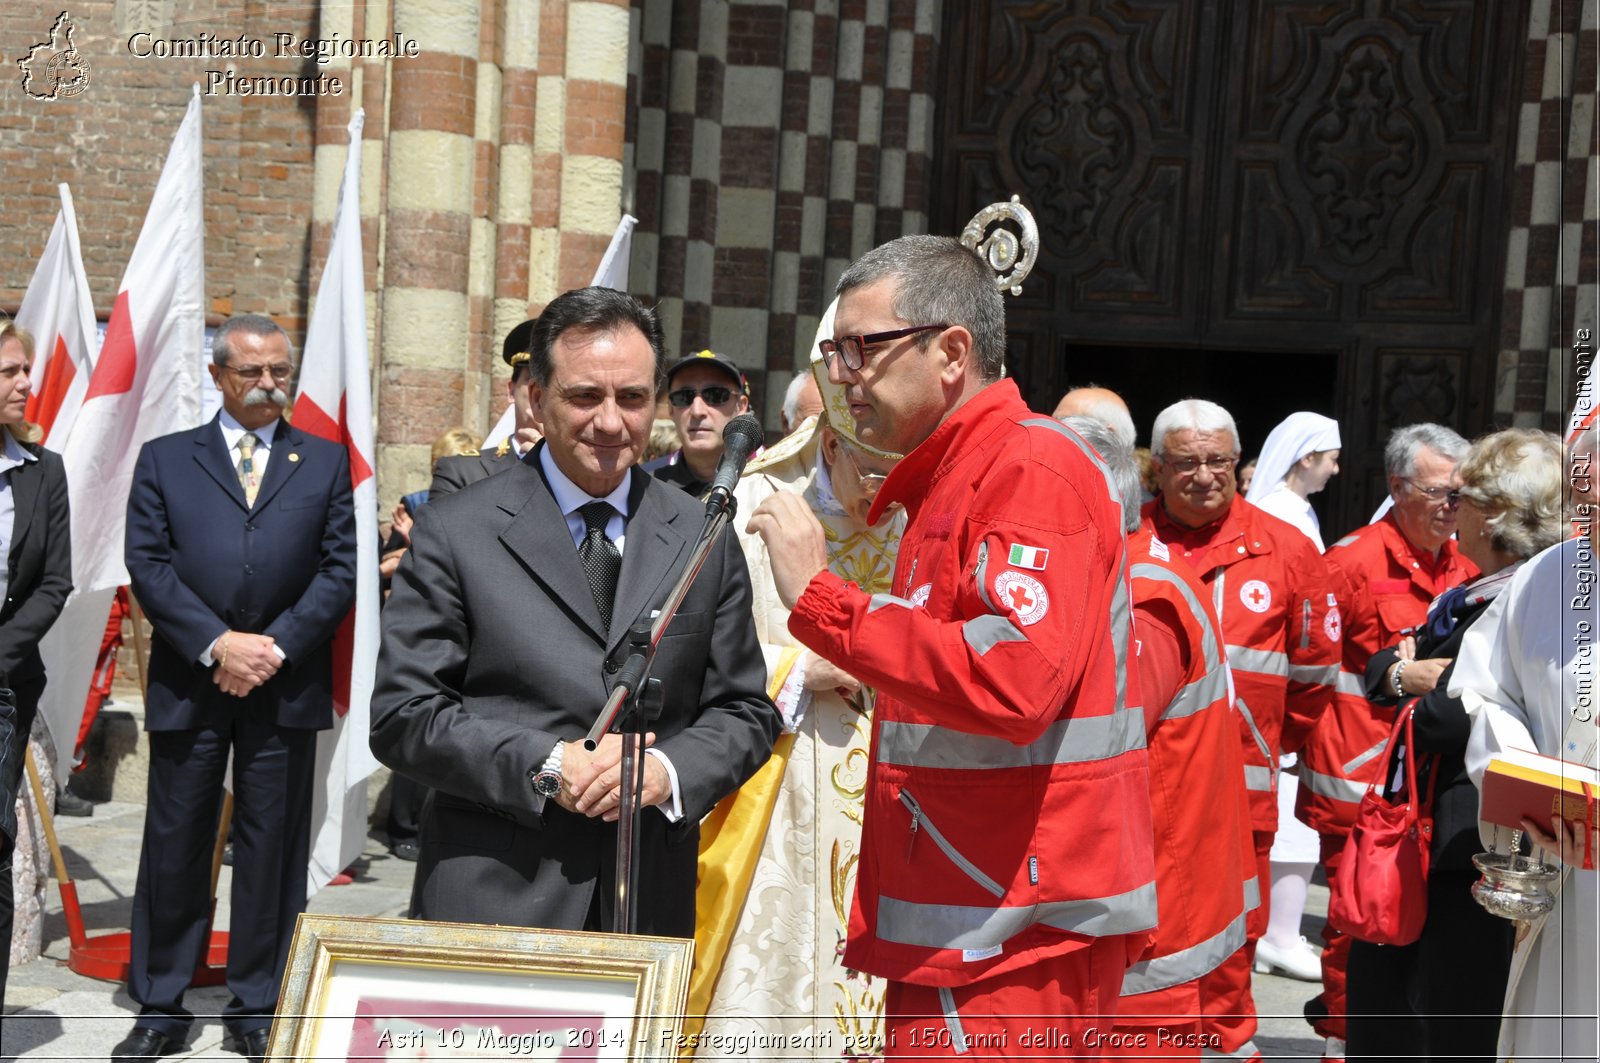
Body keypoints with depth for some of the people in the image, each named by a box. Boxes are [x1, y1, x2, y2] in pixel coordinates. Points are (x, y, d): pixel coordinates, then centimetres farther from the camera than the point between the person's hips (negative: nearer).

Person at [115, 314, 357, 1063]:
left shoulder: (325, 463, 9)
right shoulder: (164, 460, 9)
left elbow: (340, 570, 2)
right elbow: (147, 565, 0)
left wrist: (275, 646, -10)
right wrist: (217, 644, -12)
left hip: (286, 686, 0)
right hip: (188, 685, 0)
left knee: (274, 847, 5)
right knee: (174, 844, 6)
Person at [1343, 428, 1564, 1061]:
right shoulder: (1474, 593, 12)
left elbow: (1458, 720, -26)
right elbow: (1379, 664, 16)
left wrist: (1421, 693, -5)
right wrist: (1400, 671, -6)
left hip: (1476, 851, -10)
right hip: (1429, 837, 10)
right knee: (1378, 985, 22)